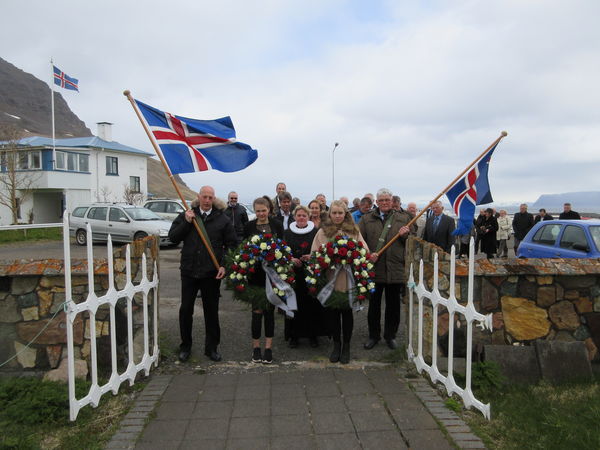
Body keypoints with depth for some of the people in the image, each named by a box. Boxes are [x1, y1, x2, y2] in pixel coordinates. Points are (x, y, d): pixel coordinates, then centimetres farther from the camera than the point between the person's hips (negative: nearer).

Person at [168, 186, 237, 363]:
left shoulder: (222, 219, 1)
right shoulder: (186, 215, 5)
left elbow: (231, 244, 2)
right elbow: (172, 237, -1)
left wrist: (224, 265, -8)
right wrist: (186, 222, -13)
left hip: (212, 273, -1)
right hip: (189, 270, 1)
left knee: (211, 310, 9)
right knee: (185, 310, 8)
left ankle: (211, 347, 24)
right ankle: (185, 346, 25)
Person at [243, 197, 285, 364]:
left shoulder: (277, 225, 3)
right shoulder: (249, 226, 2)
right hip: (255, 272, -1)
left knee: (269, 309, 7)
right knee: (257, 309, 0)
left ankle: (268, 347, 16)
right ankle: (256, 347, 14)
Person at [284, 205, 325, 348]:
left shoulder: (315, 232, 3)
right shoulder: (287, 233, 8)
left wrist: (312, 256, -14)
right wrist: (291, 259, -10)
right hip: (293, 273, 1)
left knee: (312, 303, 0)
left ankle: (313, 334, 14)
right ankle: (294, 335, 13)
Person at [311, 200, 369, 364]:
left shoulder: (354, 231, 6)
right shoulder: (322, 232, 5)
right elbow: (314, 254, 4)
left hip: (348, 278, 0)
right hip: (330, 278, 0)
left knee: (347, 312, 7)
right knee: (332, 312, 8)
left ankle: (346, 346, 24)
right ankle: (336, 344, 26)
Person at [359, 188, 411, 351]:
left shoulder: (403, 218, 8)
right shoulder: (366, 219, 5)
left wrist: (405, 235, -11)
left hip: (395, 269, 1)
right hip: (374, 268, 0)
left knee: (393, 305, 10)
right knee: (373, 305, 10)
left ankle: (390, 336, 27)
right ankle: (374, 335, 26)